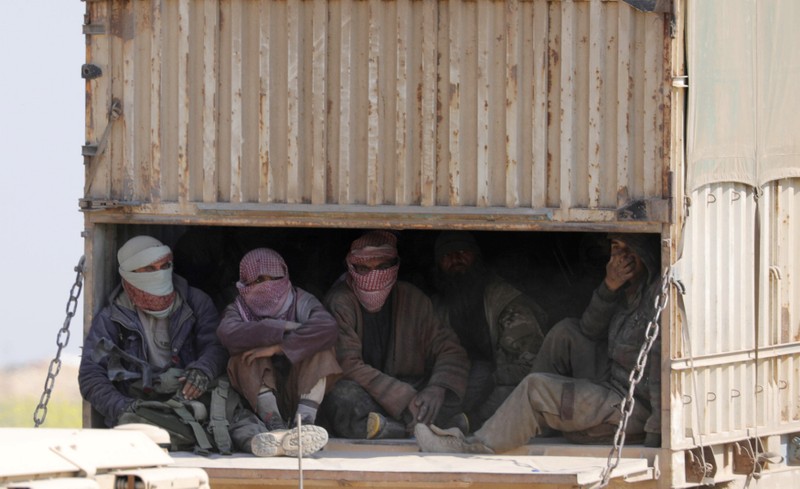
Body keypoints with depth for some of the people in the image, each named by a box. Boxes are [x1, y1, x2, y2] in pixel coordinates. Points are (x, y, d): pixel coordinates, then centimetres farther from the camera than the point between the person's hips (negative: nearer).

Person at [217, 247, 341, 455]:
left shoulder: (301, 302, 3)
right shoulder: (239, 309, 6)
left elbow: (327, 327, -21)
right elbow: (228, 334, -21)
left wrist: (279, 347, -26)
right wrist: (283, 329, -22)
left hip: (300, 390, 0)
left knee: (321, 350, -21)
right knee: (247, 356, -23)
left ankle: (304, 422, -42)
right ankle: (275, 425, -45)